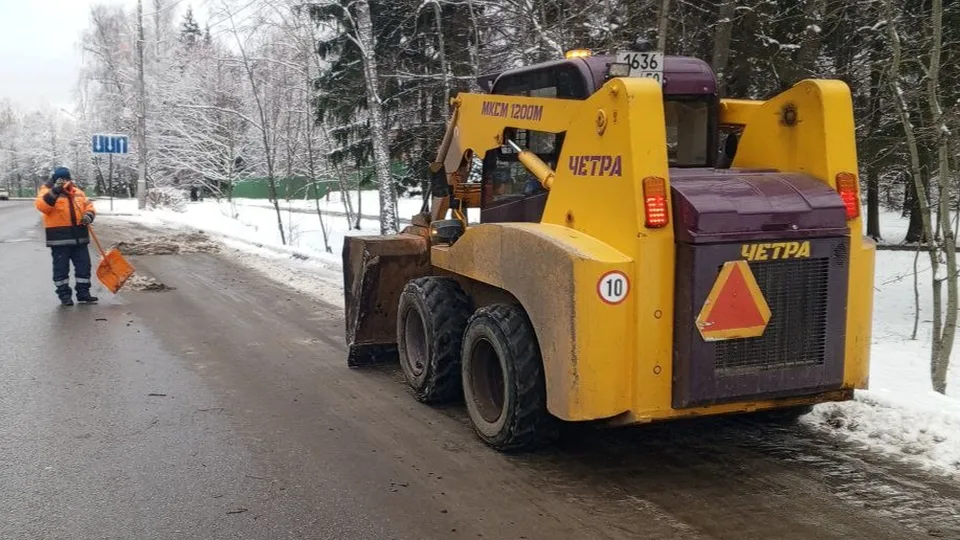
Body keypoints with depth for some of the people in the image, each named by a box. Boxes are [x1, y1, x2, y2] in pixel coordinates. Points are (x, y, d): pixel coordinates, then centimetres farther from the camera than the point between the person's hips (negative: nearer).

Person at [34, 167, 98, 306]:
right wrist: (54, 192, -34)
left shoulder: (78, 192, 14)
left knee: (84, 266, 7)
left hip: (79, 237, 5)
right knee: (61, 268, 2)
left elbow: (88, 205, 16)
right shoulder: (48, 191, -3)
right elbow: (41, 206, -21)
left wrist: (89, 215, -7)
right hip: (59, 238, -5)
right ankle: (64, 295, 11)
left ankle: (83, 293, 16)